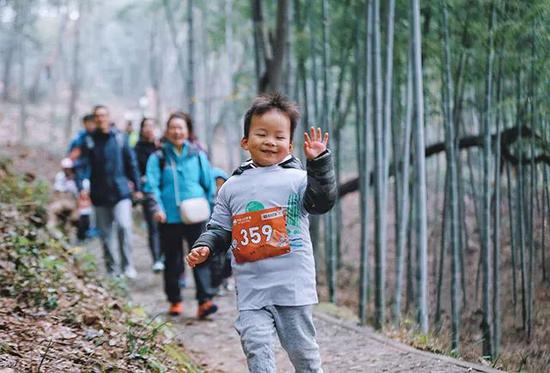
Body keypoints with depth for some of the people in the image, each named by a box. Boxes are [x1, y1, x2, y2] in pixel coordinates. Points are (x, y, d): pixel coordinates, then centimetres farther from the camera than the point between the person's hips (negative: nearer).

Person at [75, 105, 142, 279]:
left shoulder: (119, 137, 1)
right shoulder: (89, 140, 2)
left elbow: (131, 163, 5)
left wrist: (137, 187, 4)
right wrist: (81, 187, -12)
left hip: (120, 192, -2)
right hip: (99, 195, 2)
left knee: (124, 226, -18)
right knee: (105, 234, 7)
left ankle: (127, 265, -8)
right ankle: (112, 269, 18)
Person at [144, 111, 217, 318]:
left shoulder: (198, 155, 7)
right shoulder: (158, 158, 3)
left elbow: (209, 183, 12)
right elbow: (152, 185, -3)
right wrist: (157, 208, -16)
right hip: (170, 218, 0)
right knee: (172, 261, 9)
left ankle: (205, 301, -15)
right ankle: (175, 301, 22)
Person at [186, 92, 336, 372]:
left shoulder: (297, 179, 2)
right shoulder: (232, 187, 12)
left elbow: (322, 201, -14)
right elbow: (220, 230, 16)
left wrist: (319, 163, -23)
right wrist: (204, 247, -3)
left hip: (293, 285, -2)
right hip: (251, 289, 2)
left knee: (302, 349, 9)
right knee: (256, 348, -9)